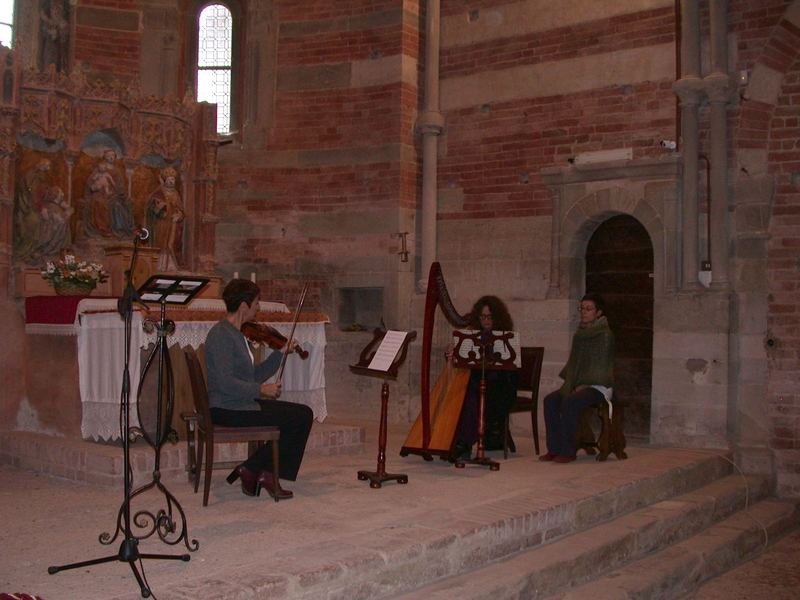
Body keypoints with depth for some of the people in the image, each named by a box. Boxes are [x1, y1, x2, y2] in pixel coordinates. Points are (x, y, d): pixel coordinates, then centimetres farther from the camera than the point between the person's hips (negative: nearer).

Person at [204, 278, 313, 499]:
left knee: (304, 414, 4)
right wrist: (261, 390, -18)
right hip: (230, 409, -10)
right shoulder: (221, 335, -16)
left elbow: (254, 375, 14)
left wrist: (280, 353, 11)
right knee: (301, 417, -11)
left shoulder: (236, 333, 14)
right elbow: (226, 383, -24)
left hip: (244, 404, 10)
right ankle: (253, 470, 0)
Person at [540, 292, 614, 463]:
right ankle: (554, 449, -17)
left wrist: (583, 386, -17)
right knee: (550, 400, -18)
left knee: (568, 403, -32)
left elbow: (601, 365, -13)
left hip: (598, 387, -7)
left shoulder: (605, 334, -7)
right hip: (578, 384, 7)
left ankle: (568, 452, -22)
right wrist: (569, 383, 2)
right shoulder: (579, 334, 15)